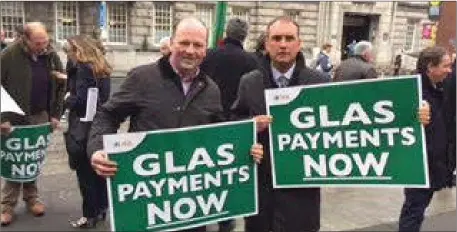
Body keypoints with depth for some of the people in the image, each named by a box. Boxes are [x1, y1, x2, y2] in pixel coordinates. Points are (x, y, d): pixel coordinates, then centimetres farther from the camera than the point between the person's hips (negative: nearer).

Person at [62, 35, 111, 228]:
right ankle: (101, 208, 26)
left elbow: (81, 100, -22)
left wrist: (67, 100, -3)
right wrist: (68, 81, 14)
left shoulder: (83, 69, -15)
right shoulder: (100, 69, 11)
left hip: (84, 128, -9)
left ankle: (90, 215, 9)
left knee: (85, 173, 0)